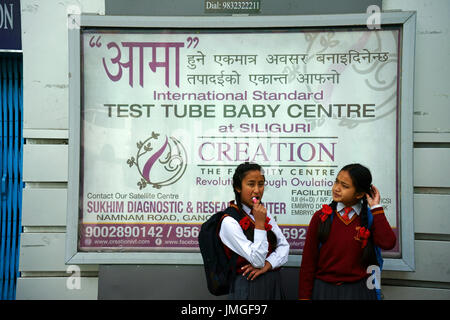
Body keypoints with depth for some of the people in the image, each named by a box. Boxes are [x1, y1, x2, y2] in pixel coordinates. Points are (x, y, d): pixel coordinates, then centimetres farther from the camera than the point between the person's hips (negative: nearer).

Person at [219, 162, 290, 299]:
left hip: (274, 282, 6)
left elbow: (284, 245, 1)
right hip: (248, 286, -6)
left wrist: (266, 265, -15)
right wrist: (259, 223, -24)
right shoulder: (229, 222, -17)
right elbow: (257, 261, -20)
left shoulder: (263, 212, 6)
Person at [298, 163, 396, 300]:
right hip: (323, 288, 1)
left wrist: (375, 207, -8)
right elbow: (308, 261, 2)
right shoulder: (321, 217, 1)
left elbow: (387, 243, -17)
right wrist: (304, 296, -1)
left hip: (358, 289, 0)